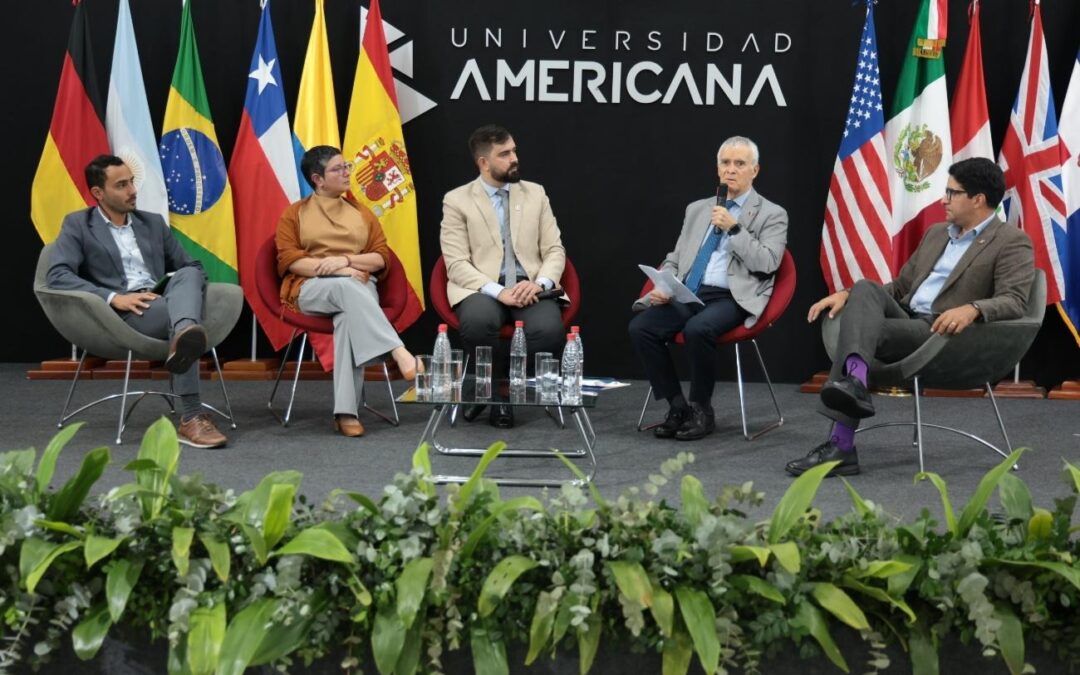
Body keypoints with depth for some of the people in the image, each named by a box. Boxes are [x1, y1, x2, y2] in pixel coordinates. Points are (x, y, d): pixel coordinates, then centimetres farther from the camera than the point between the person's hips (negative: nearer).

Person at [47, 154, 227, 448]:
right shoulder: (78, 225, 9)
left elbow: (192, 266, 25)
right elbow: (57, 276, -6)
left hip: (160, 303, 5)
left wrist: (190, 289, -3)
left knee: (189, 273, -30)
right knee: (179, 316, -36)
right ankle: (191, 419, -47)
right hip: (119, 314, -4)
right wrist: (113, 297, -20)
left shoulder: (153, 223, 25)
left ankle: (184, 337, -64)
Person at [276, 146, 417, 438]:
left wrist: (346, 259, -9)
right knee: (346, 287, -39)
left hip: (359, 287, 2)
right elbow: (288, 260, -1)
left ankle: (346, 411, -44)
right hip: (311, 288, -2)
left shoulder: (362, 213, 20)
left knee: (348, 315, -37)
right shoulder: (295, 213, 12)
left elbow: (382, 257, 11)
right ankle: (399, 352, -52)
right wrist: (333, 269, -14)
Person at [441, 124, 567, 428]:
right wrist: (498, 292, -20)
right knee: (478, 322, -38)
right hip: (483, 289, -2)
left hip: (530, 288, 2)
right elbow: (457, 264, -6)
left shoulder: (536, 194, 12)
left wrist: (539, 283, -13)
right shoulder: (457, 201, 2)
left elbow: (555, 251, 9)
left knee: (549, 330, -31)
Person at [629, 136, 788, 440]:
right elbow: (674, 259, 21)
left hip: (731, 298, -5)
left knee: (698, 329, -36)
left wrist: (734, 228, -12)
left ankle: (701, 410, -14)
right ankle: (678, 406, -7)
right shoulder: (697, 209, 21)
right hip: (687, 294, 5)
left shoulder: (772, 215, 7)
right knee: (640, 327, -21)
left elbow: (767, 264, -7)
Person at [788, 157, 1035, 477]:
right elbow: (899, 287, 26)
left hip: (944, 334, -7)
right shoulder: (936, 233, 24)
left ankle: (840, 444, -36)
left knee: (863, 325, -29)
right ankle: (855, 382, -47)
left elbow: (1015, 302, -14)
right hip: (905, 318, 7)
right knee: (866, 289, -24)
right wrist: (848, 294, 10)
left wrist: (971, 309, -34)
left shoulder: (1012, 242, 0)